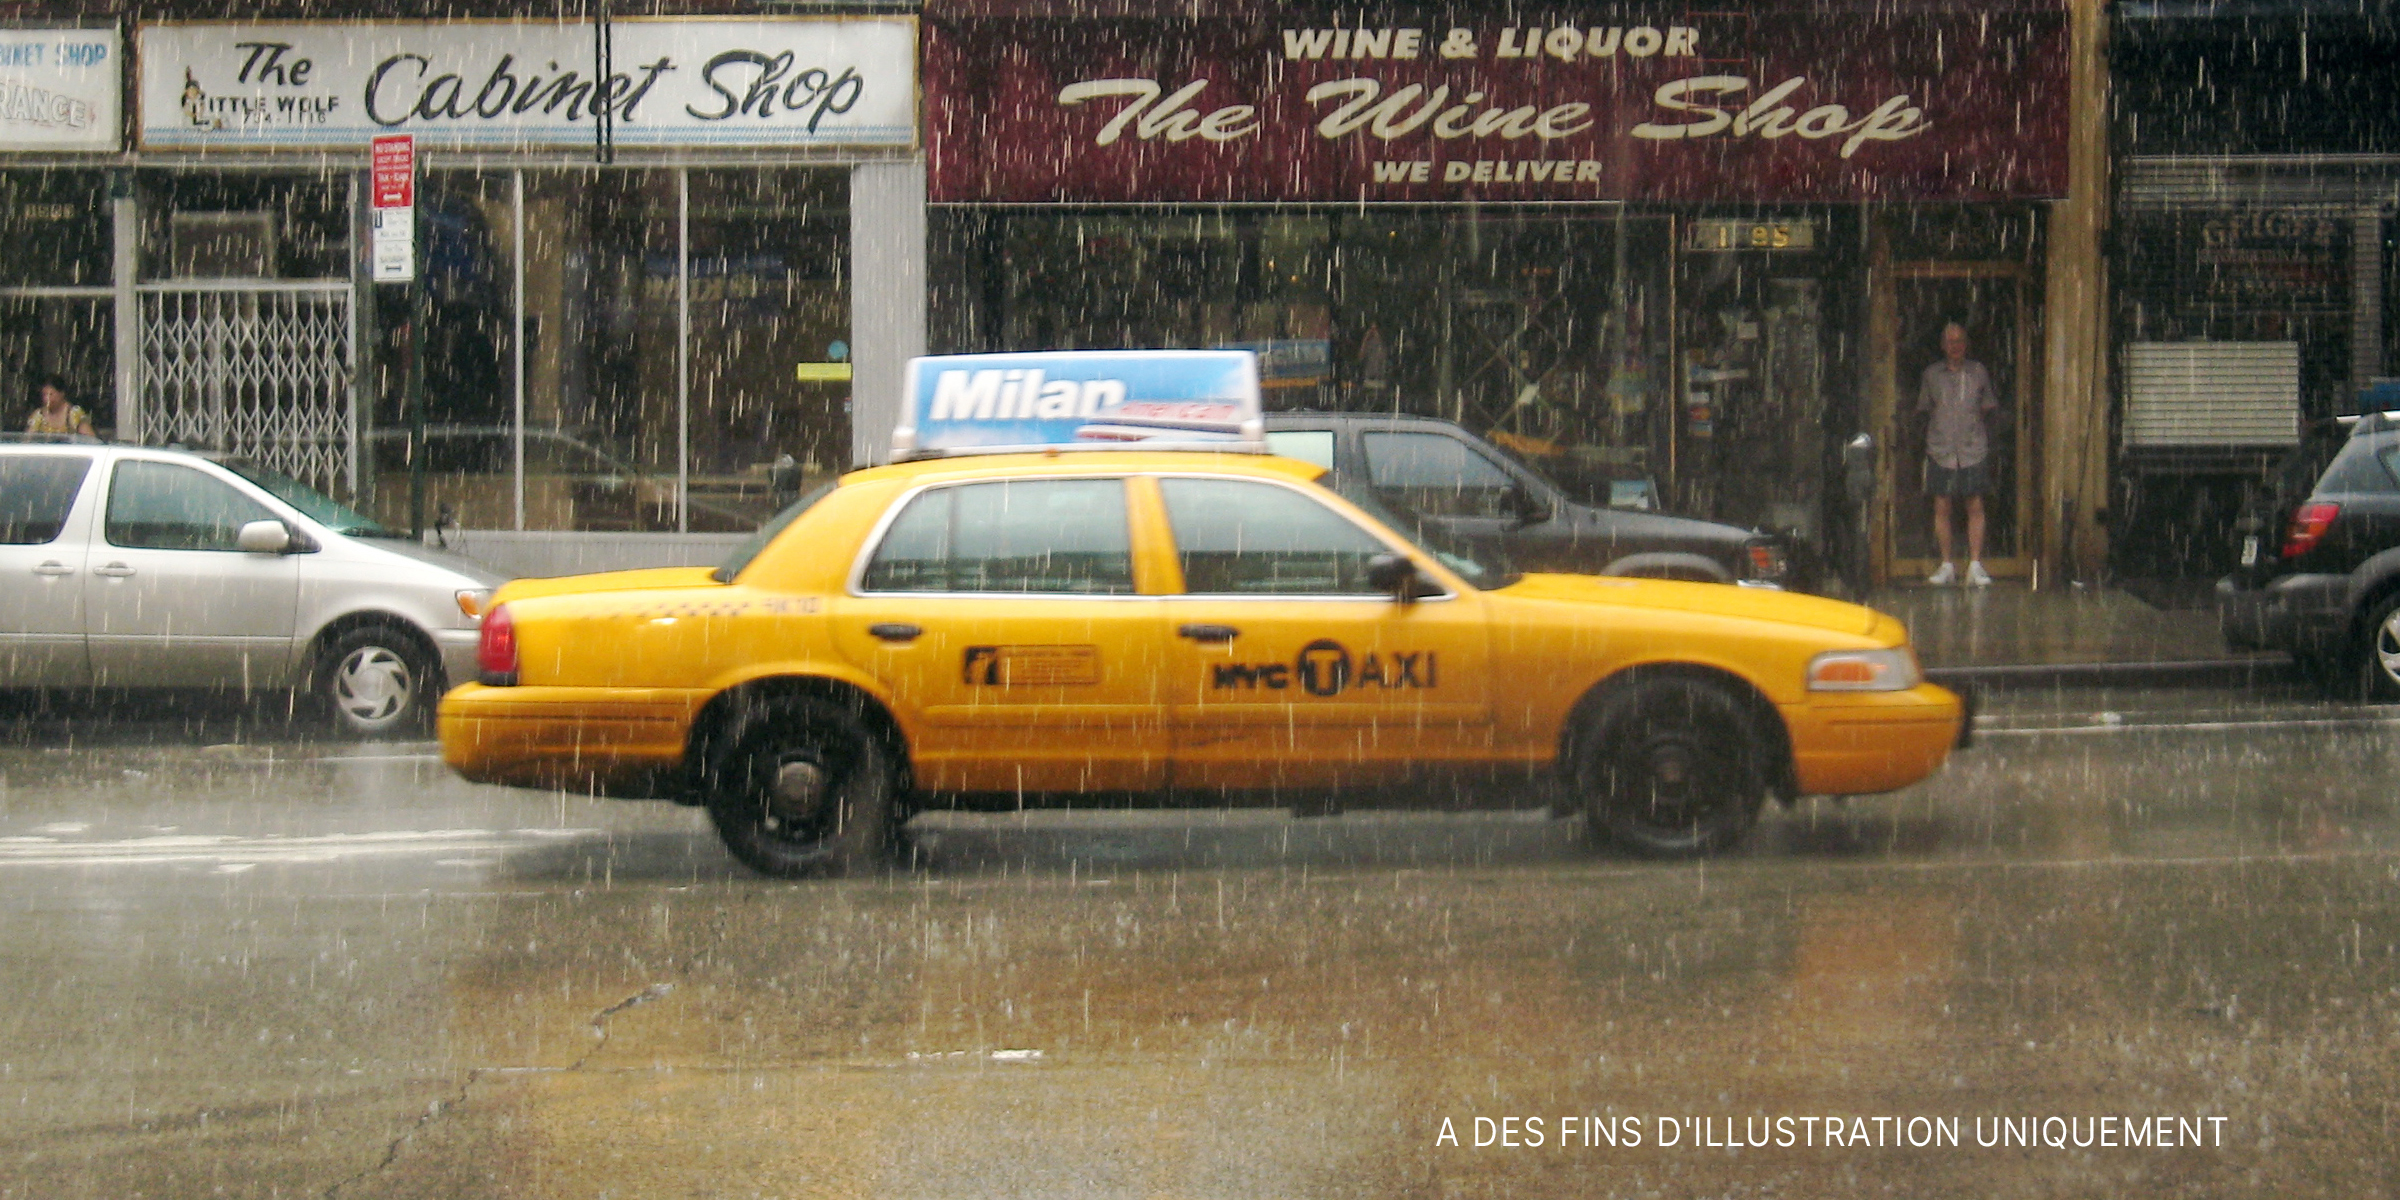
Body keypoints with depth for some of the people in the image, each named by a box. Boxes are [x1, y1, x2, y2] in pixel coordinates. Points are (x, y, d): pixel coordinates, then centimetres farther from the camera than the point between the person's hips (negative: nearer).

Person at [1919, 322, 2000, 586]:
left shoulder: (1978, 372, 9)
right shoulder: (1932, 374, 9)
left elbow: (1987, 406, 15)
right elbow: (1924, 409, 16)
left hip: (1973, 448, 0)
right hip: (1941, 450, 1)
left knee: (1975, 507, -4)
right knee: (1941, 507, -1)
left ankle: (1975, 565, -1)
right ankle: (1947, 566, 7)